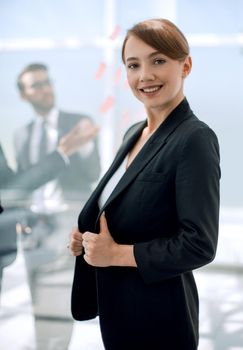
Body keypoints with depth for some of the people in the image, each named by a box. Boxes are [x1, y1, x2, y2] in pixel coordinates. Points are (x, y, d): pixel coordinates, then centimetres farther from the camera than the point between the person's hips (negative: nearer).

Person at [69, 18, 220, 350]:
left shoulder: (195, 139, -18)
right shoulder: (134, 133, 7)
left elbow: (199, 245, -22)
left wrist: (117, 253, -18)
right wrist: (86, 236, -2)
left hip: (158, 312, -7)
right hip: (117, 301, 8)